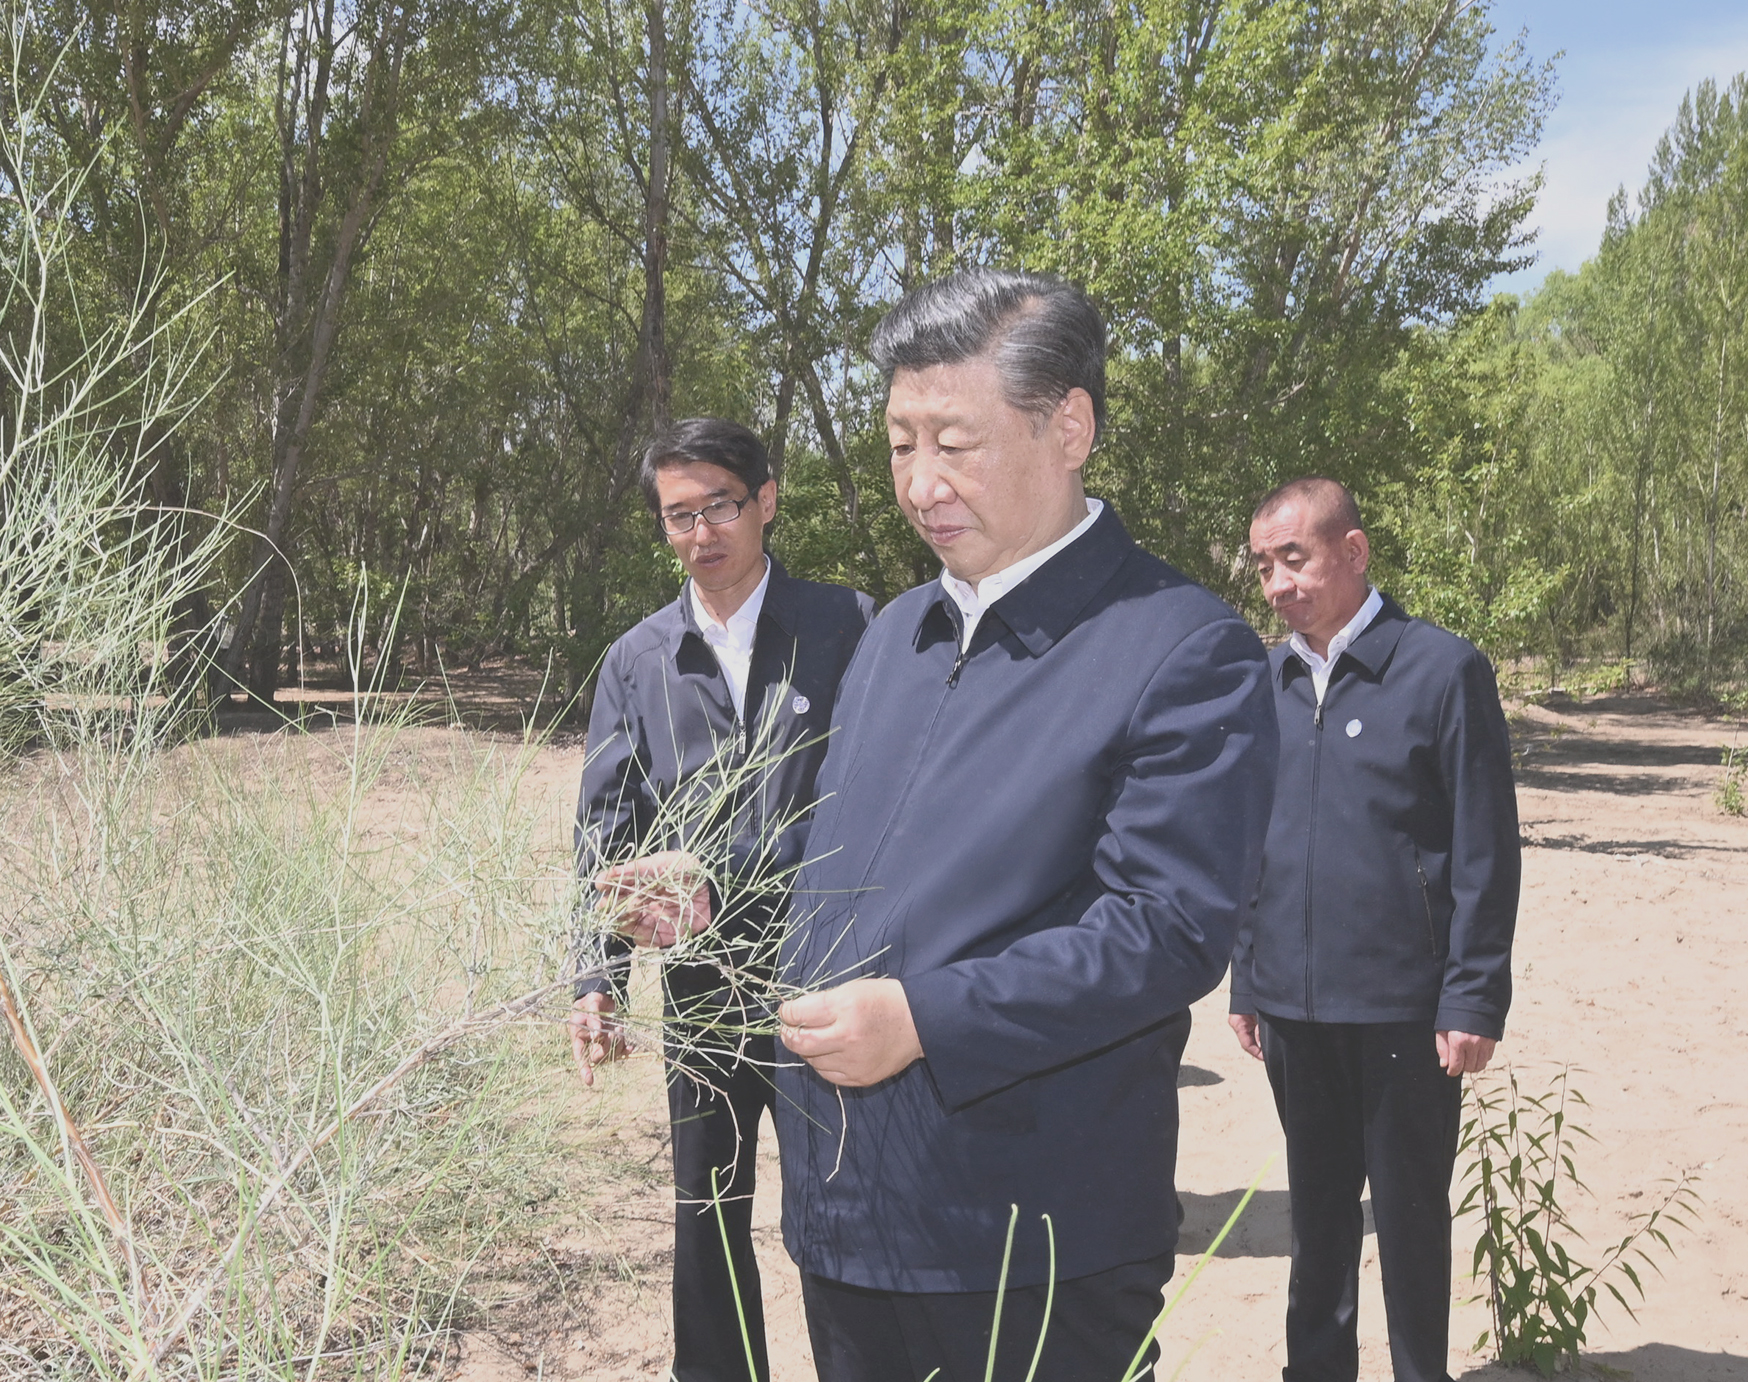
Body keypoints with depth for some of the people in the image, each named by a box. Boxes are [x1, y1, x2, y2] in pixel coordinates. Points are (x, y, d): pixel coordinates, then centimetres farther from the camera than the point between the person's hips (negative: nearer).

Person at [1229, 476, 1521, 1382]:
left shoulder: (1441, 669, -9)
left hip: (1401, 1003, -4)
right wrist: (1245, 979, 11)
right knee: (1316, 1203, 18)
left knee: (1409, 1210, 9)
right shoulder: (1267, 683, 6)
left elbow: (1485, 853, -8)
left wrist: (1473, 998, -11)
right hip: (1291, 1001, 5)